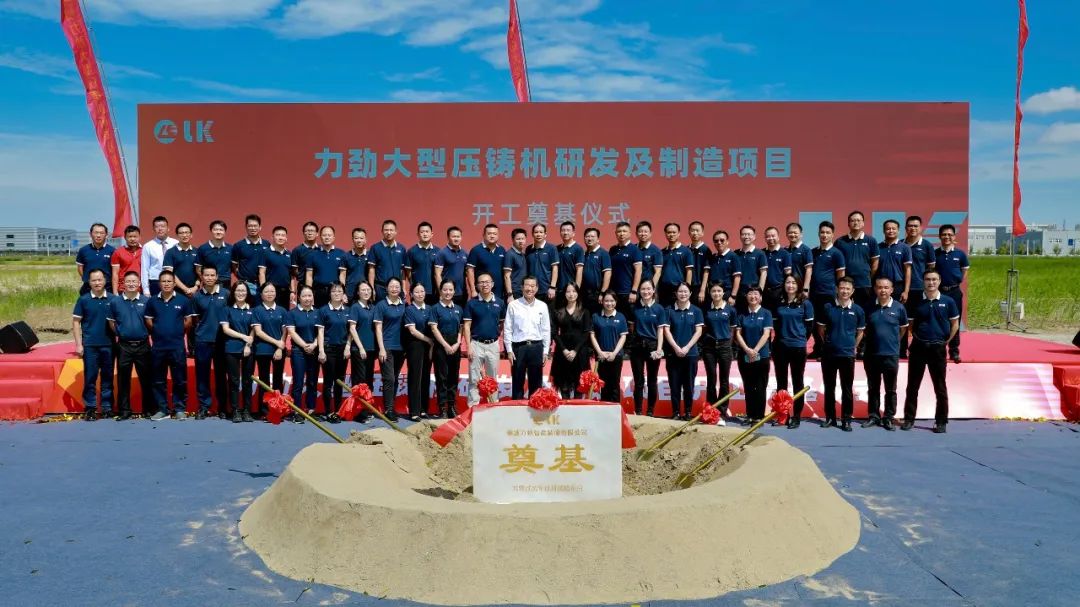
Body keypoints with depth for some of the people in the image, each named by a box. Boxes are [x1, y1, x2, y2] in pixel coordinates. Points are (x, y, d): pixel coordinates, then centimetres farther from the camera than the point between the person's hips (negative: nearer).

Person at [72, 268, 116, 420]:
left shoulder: (113, 299, 3)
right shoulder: (83, 300, 2)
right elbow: (76, 322, 3)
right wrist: (79, 344, -3)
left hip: (108, 345, 1)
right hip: (90, 345, -1)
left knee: (108, 377, 7)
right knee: (90, 377, 2)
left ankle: (107, 407, 14)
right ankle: (90, 408, 9)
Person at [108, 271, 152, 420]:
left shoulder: (146, 301, -1)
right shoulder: (115, 302, 2)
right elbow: (111, 322, 12)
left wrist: (146, 334, 3)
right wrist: (120, 334, 8)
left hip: (143, 346, -1)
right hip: (124, 346, 1)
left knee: (146, 379, 6)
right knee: (123, 380, 5)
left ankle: (149, 409, 15)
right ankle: (124, 410, 14)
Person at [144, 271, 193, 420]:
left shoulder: (183, 300, 0)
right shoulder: (152, 301, 5)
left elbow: (188, 321, 6)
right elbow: (148, 321, 11)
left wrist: (177, 333, 8)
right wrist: (159, 332, 8)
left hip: (177, 346, -2)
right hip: (158, 346, 2)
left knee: (179, 380, 2)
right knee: (159, 380, 7)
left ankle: (179, 408, 10)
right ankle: (162, 409, 15)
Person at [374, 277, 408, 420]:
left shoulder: (405, 304, 7)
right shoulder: (381, 305, -4)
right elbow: (378, 328, -6)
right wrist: (381, 349, -12)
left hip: (401, 347, 4)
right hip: (387, 347, -4)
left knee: (395, 378, 12)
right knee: (389, 378, -8)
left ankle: (391, 406, 21)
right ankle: (388, 409, -4)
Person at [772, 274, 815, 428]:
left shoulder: (805, 303, -3)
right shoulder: (779, 303, 7)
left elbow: (810, 325, 1)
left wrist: (801, 339, 6)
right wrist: (782, 337, 12)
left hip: (798, 347, -3)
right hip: (780, 347, 3)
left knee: (797, 383, 3)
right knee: (781, 382, 9)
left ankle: (797, 416, 8)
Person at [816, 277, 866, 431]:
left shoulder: (858, 310, -1)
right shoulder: (827, 307, -1)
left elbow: (860, 332, 12)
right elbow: (821, 329, 11)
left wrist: (853, 347, 10)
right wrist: (829, 343, 11)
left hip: (848, 355, -1)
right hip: (828, 354, 1)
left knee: (847, 389, 3)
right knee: (829, 387, 9)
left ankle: (846, 419, 9)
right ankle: (830, 417, 18)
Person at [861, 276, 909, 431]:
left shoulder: (898, 308, -4)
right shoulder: (869, 308, 0)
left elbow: (903, 328, 10)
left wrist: (892, 341, 12)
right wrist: (873, 339, 9)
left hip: (891, 355, -2)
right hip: (871, 354, 2)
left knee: (890, 390, 6)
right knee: (873, 388, 11)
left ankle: (888, 418, 14)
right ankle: (873, 416, 20)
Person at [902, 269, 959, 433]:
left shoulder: (948, 302, 0)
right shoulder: (916, 302, 1)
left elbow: (955, 325, 7)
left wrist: (946, 342, 3)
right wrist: (917, 338, 2)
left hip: (938, 349, -1)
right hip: (918, 347, 1)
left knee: (940, 387, 5)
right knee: (912, 386, 5)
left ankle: (941, 422, 13)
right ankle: (909, 419, 14)